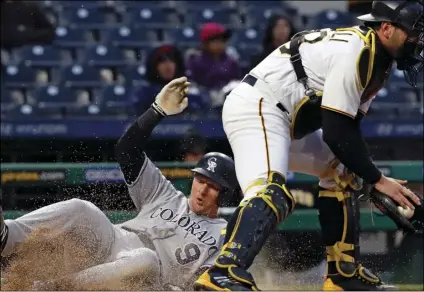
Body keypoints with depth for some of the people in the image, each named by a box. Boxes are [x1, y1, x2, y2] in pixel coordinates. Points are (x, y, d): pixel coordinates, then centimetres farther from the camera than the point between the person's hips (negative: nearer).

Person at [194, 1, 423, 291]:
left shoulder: (378, 59, 11)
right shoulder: (354, 53, -20)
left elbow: (348, 127, 16)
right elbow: (335, 133, -22)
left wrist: (370, 172, 6)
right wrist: (377, 180, -15)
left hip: (288, 122, 11)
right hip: (256, 109, -11)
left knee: (343, 170, 18)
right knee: (272, 191, -32)